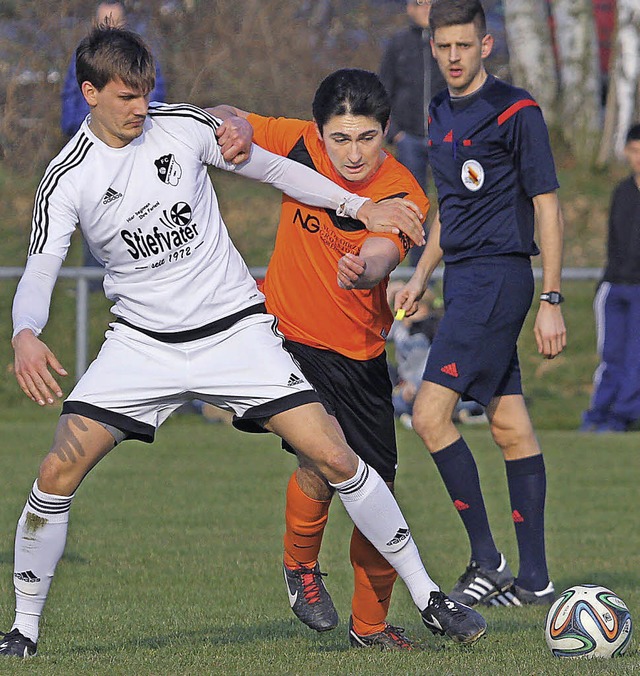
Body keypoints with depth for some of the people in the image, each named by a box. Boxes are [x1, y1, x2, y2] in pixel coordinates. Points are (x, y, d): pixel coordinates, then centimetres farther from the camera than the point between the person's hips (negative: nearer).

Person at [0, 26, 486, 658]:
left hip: (235, 329, 0)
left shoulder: (184, 126, -5)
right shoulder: (67, 179, -10)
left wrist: (359, 206, 3)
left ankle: (427, 596, 3)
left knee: (335, 458, -10)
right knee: (58, 471, -14)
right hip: (142, 340, 0)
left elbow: (276, 169, 9)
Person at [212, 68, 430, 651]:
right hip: (284, 334, -1)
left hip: (359, 356, 1)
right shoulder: (300, 144, -12)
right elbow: (228, 121, 3)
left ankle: (371, 624, 23)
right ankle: (301, 566, 7)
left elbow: (381, 254, -38)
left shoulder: (403, 197, -19)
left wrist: (363, 270, -62)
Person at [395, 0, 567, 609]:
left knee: (430, 415, -15)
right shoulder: (440, 115, 15)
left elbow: (546, 205, -10)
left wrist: (550, 301, -13)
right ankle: (534, 578, 10)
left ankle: (487, 561, -9)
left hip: (498, 277, -8)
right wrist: (420, 277, 19)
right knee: (510, 427, 8)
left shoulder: (516, 112, -10)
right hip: (465, 280, 8)